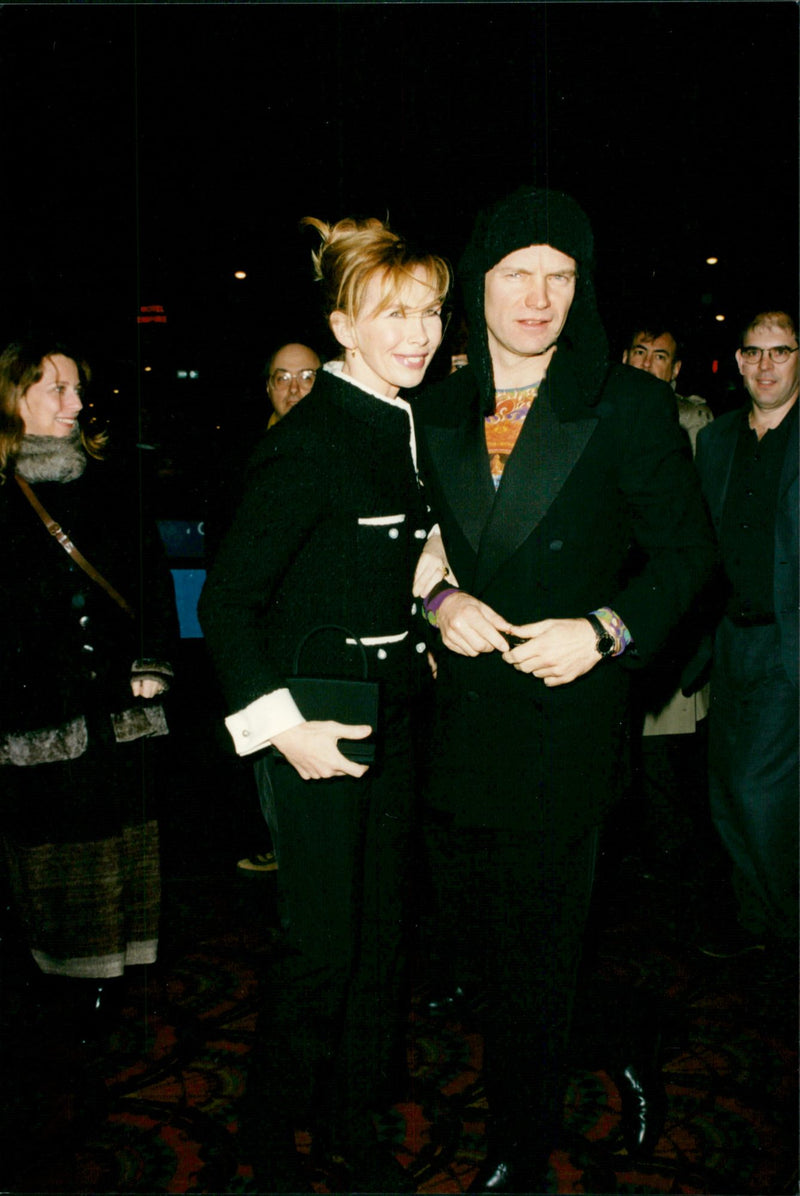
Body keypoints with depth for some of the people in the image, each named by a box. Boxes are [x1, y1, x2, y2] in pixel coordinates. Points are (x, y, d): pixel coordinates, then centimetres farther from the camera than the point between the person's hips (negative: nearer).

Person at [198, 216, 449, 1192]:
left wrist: (425, 637, 9)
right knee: (323, 951, 3)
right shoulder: (308, 442, -16)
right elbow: (227, 600, -16)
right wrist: (280, 725, -19)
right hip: (314, 724, -7)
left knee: (381, 935, 16)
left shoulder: (410, 427, 7)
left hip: (393, 717, 8)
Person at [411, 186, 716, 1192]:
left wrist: (606, 630, -17)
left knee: (534, 955, 7)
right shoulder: (436, 410, 6)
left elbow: (685, 550, -2)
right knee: (465, 945, 18)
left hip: (562, 720, -4)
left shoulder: (629, 407, -5)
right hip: (455, 720, 5)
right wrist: (438, 602, -6)